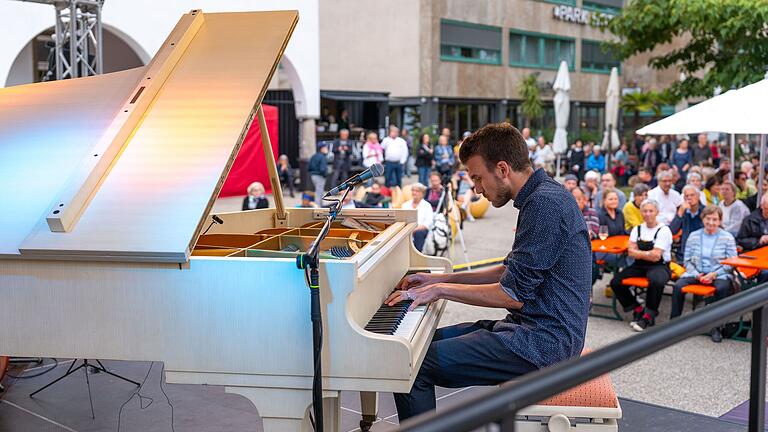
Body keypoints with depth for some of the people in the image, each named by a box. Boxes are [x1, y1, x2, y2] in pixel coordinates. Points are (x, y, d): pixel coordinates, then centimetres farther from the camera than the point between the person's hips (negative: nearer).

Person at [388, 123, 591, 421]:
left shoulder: (544, 203, -19)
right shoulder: (543, 196, 13)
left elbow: (514, 294, -21)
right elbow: (512, 271, 22)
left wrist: (442, 289, -12)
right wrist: (443, 279, 16)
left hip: (541, 341, -11)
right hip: (538, 328, 11)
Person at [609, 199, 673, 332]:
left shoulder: (664, 230, -5)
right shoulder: (637, 229, 12)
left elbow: (656, 256, -14)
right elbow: (631, 252, 0)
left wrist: (639, 253, -5)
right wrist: (649, 253, -10)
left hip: (659, 266, -5)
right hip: (639, 266, 5)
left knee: (656, 281, -39)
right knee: (616, 282, -15)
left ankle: (649, 316, -18)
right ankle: (638, 309, 4)